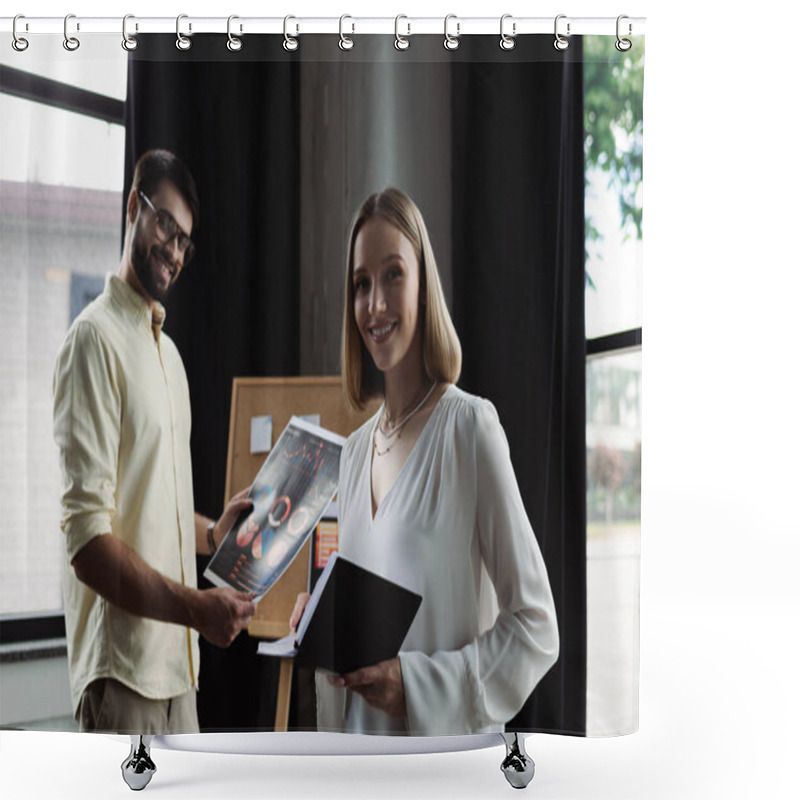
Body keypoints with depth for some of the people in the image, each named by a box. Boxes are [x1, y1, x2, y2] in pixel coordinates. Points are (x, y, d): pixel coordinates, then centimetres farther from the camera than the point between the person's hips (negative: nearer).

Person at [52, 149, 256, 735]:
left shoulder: (170, 351, 17)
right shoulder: (96, 338, -13)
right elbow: (87, 541, -20)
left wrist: (214, 532, 8)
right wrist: (194, 607, -26)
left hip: (179, 665, 9)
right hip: (122, 671, -9)